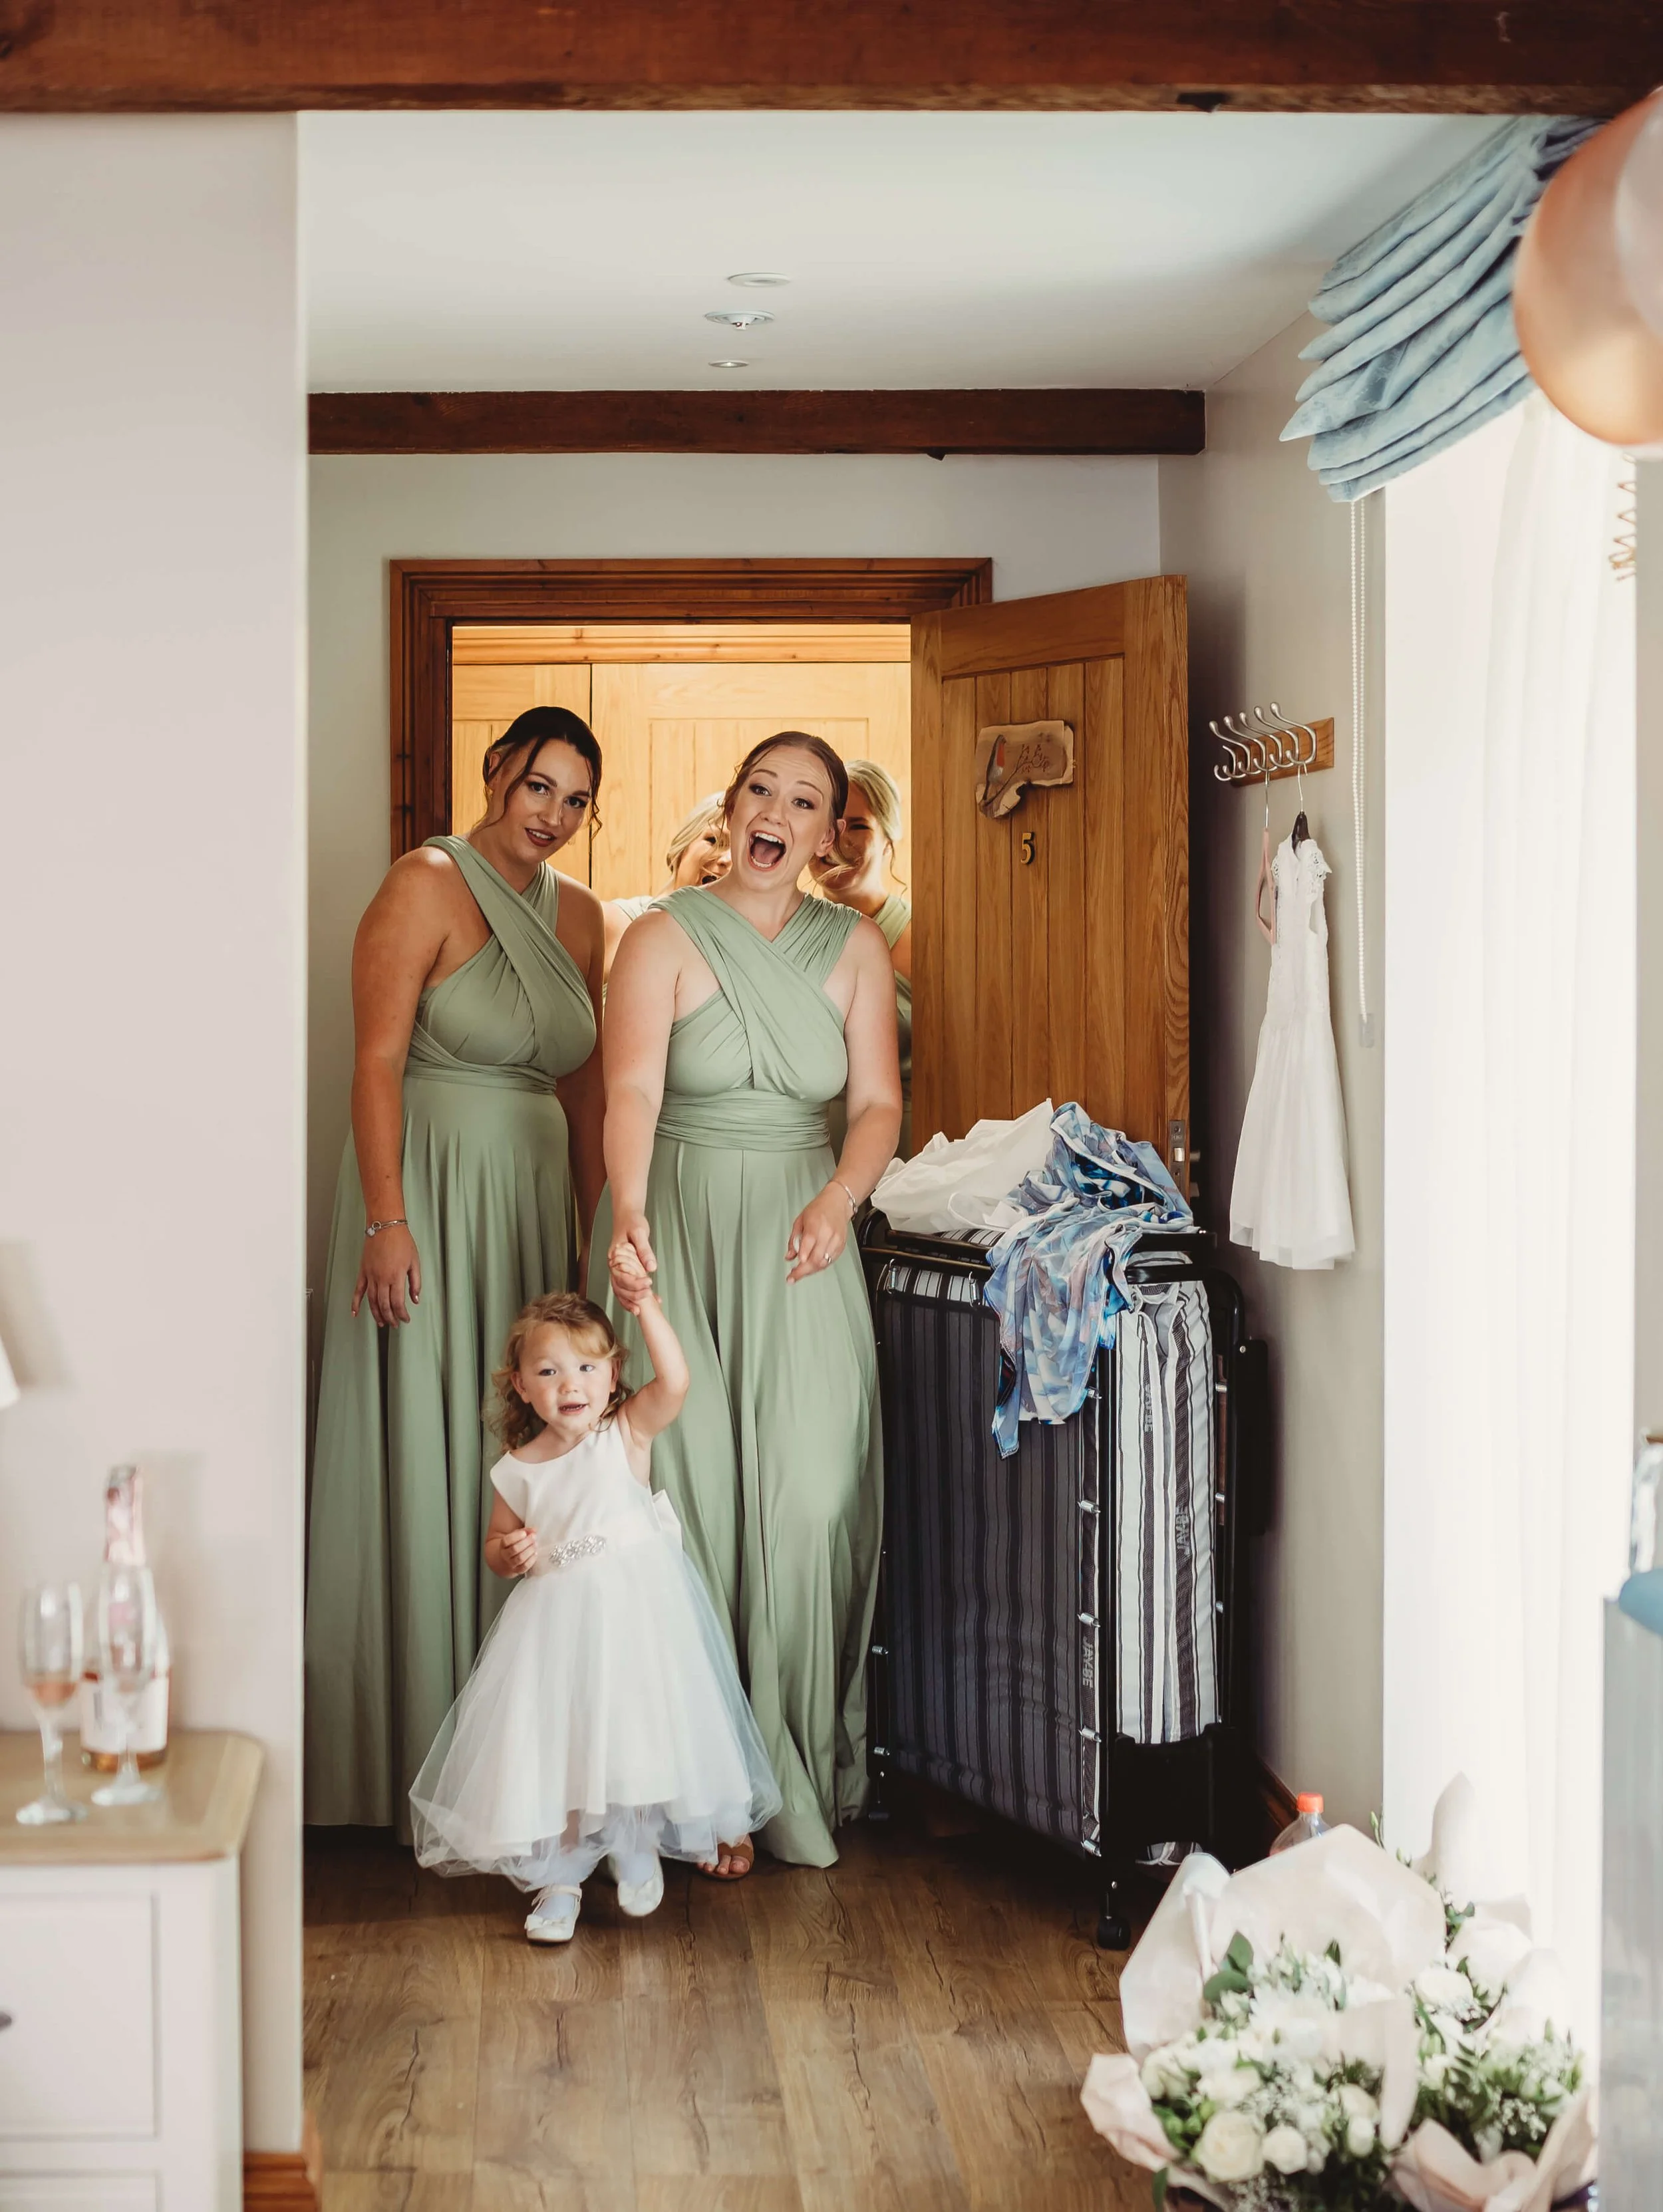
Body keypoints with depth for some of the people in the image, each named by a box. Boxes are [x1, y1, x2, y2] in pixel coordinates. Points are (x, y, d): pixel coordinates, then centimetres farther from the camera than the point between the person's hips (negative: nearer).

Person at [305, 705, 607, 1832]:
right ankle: (411, 1752, 9)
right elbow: (378, 1059, -13)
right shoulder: (428, 885, -8)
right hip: (431, 1192, -6)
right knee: (423, 1462, -1)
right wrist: (386, 1221, -20)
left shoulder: (579, 913, 12)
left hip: (534, 1199, 7)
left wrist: (596, 1226, 13)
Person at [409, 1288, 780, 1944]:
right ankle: (558, 1878, 17)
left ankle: (637, 1849, 24)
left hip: (635, 1611, -2)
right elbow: (496, 1543, 14)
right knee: (553, 1748, 1)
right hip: (554, 1620, 2)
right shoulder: (519, 1469, 2)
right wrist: (509, 1556, -9)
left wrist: (645, 1306, -28)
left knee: (635, 1734, -2)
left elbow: (674, 1381, -22)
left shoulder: (627, 1434, -4)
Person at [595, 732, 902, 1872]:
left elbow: (879, 1102, 0)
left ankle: (804, 1769, 10)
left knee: (810, 1497, -4)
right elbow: (633, 1091, -16)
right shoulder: (664, 939, -1)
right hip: (678, 1233, -2)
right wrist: (627, 1215, -33)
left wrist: (838, 1201, -20)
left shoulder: (857, 947, 8)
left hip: (799, 1238, 2)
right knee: (689, 1491, -4)